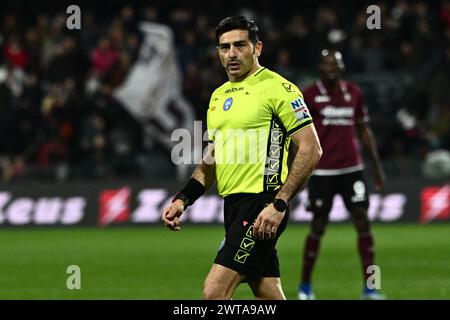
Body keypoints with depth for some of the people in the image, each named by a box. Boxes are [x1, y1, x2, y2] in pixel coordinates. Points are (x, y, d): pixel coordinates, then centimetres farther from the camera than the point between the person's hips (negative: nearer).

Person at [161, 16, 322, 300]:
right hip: (233, 204, 8)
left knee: (215, 291, -17)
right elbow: (211, 160, 26)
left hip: (262, 203, -8)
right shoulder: (219, 96, 18)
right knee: (269, 296, 8)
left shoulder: (277, 88, -7)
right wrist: (182, 200, 11)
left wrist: (279, 205, -19)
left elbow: (311, 149, -12)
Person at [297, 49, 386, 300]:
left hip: (352, 168, 3)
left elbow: (364, 130, 16)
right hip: (322, 172, -3)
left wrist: (378, 166, 14)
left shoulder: (354, 93, 9)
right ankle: (305, 286, 18)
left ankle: (369, 286, -3)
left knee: (363, 222, -5)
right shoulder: (310, 95, -2)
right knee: (318, 227, 2)